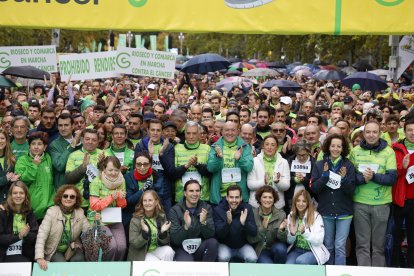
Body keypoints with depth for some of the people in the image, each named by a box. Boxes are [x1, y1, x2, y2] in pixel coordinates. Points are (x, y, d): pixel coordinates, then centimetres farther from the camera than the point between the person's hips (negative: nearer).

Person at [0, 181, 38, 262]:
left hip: (27, 255, 3)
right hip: (7, 255, -3)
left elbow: (36, 236, 3)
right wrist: (18, 236, -17)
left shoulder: (29, 213, 8)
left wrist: (27, 234, -17)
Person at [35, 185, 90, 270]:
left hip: (73, 249, 2)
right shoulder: (52, 212, -13)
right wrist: (40, 257, -33)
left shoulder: (80, 212, -3)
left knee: (78, 260, -27)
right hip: (55, 250, -2)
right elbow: (41, 235, -21)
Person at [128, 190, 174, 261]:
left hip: (157, 250, 3)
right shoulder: (135, 220, -11)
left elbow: (165, 242, 1)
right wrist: (145, 233, -30)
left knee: (169, 251, -26)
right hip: (140, 253, -3)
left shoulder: (161, 217, -2)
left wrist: (163, 232, -21)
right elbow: (134, 244, -14)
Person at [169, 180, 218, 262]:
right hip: (183, 248, -4)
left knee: (213, 242, -27)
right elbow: (175, 240, -16)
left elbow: (209, 235, -10)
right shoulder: (175, 210, -9)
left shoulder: (206, 208, -2)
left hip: (199, 247, 4)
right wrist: (186, 226, -33)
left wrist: (203, 222, -30)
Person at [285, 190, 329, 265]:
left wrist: (305, 232, -29)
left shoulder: (316, 216, -9)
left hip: (313, 251, -3)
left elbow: (319, 240, -14)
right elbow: (290, 241, 7)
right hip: (297, 250, 3)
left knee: (300, 261, -33)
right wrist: (292, 234, -16)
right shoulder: (291, 216, 4)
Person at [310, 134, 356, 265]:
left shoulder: (348, 165, -2)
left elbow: (351, 190, -5)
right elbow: (314, 188, -4)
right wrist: (324, 176, -18)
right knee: (328, 246, 12)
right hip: (325, 211, 2)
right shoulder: (319, 165, 1)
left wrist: (344, 179, -22)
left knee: (340, 246, -2)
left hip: (344, 212, -1)